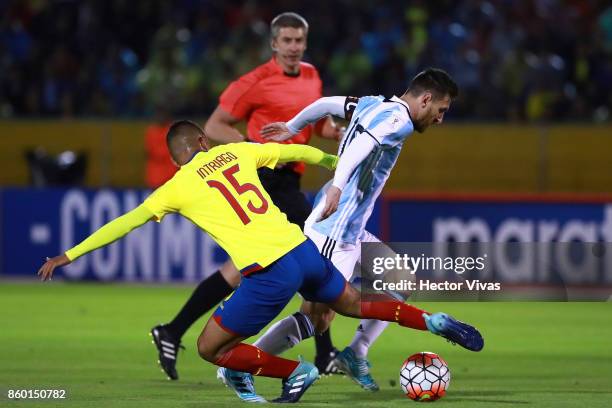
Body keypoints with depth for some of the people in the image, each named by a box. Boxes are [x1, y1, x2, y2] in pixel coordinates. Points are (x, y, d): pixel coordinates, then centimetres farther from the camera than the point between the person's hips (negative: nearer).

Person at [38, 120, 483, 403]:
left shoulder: (178, 188, 3)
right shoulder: (236, 152, 13)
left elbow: (123, 225, 5)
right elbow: (298, 152, 23)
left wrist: (67, 256, 11)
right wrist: (335, 160, 42)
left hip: (270, 275, -6)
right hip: (304, 250, 6)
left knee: (210, 348, 10)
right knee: (355, 304, 33)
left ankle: (296, 372, 5)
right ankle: (435, 322, 24)